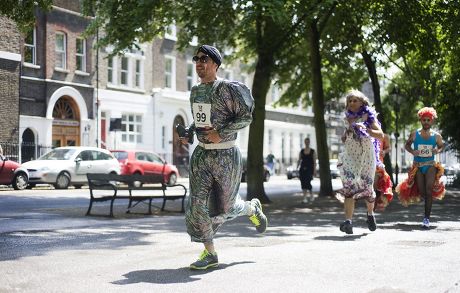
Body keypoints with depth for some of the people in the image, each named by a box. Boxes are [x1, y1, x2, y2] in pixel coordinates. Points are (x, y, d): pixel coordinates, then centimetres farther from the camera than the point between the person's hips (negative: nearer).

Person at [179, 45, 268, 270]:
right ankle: (210, 254, 4)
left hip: (225, 156, -6)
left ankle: (252, 209, 40)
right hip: (201, 154, 6)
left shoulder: (226, 89, -12)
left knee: (224, 207, 5)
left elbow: (245, 117, -13)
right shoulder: (195, 91, 10)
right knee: (197, 203, -7)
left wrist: (221, 134, -22)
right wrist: (188, 133, 6)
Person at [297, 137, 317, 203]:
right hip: (303, 168, 3)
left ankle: (311, 195, -2)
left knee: (307, 182, -16)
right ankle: (305, 197, 11)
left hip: (309, 168, -3)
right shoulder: (301, 151, 9)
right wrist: (297, 168, 0)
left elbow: (314, 162, -1)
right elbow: (299, 160, 9)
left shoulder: (312, 151, 1)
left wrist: (315, 170, -8)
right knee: (303, 183, 1)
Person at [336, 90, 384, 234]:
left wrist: (365, 129, -25)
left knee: (367, 187, 6)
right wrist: (345, 135, 5)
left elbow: (380, 134, -10)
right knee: (349, 187, -15)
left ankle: (370, 213, 36)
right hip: (349, 156, 2)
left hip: (366, 156, -2)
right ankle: (348, 221, -22)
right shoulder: (348, 117, 9)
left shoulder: (368, 116, -2)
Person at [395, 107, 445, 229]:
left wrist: (438, 151, -9)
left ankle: (426, 218, -15)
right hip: (418, 166, 1)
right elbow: (407, 145, 11)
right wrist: (412, 151, -10)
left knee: (429, 189, -17)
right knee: (422, 192, 2)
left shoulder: (436, 136, -1)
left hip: (431, 165, -1)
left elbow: (441, 146, 14)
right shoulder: (414, 134, -1)